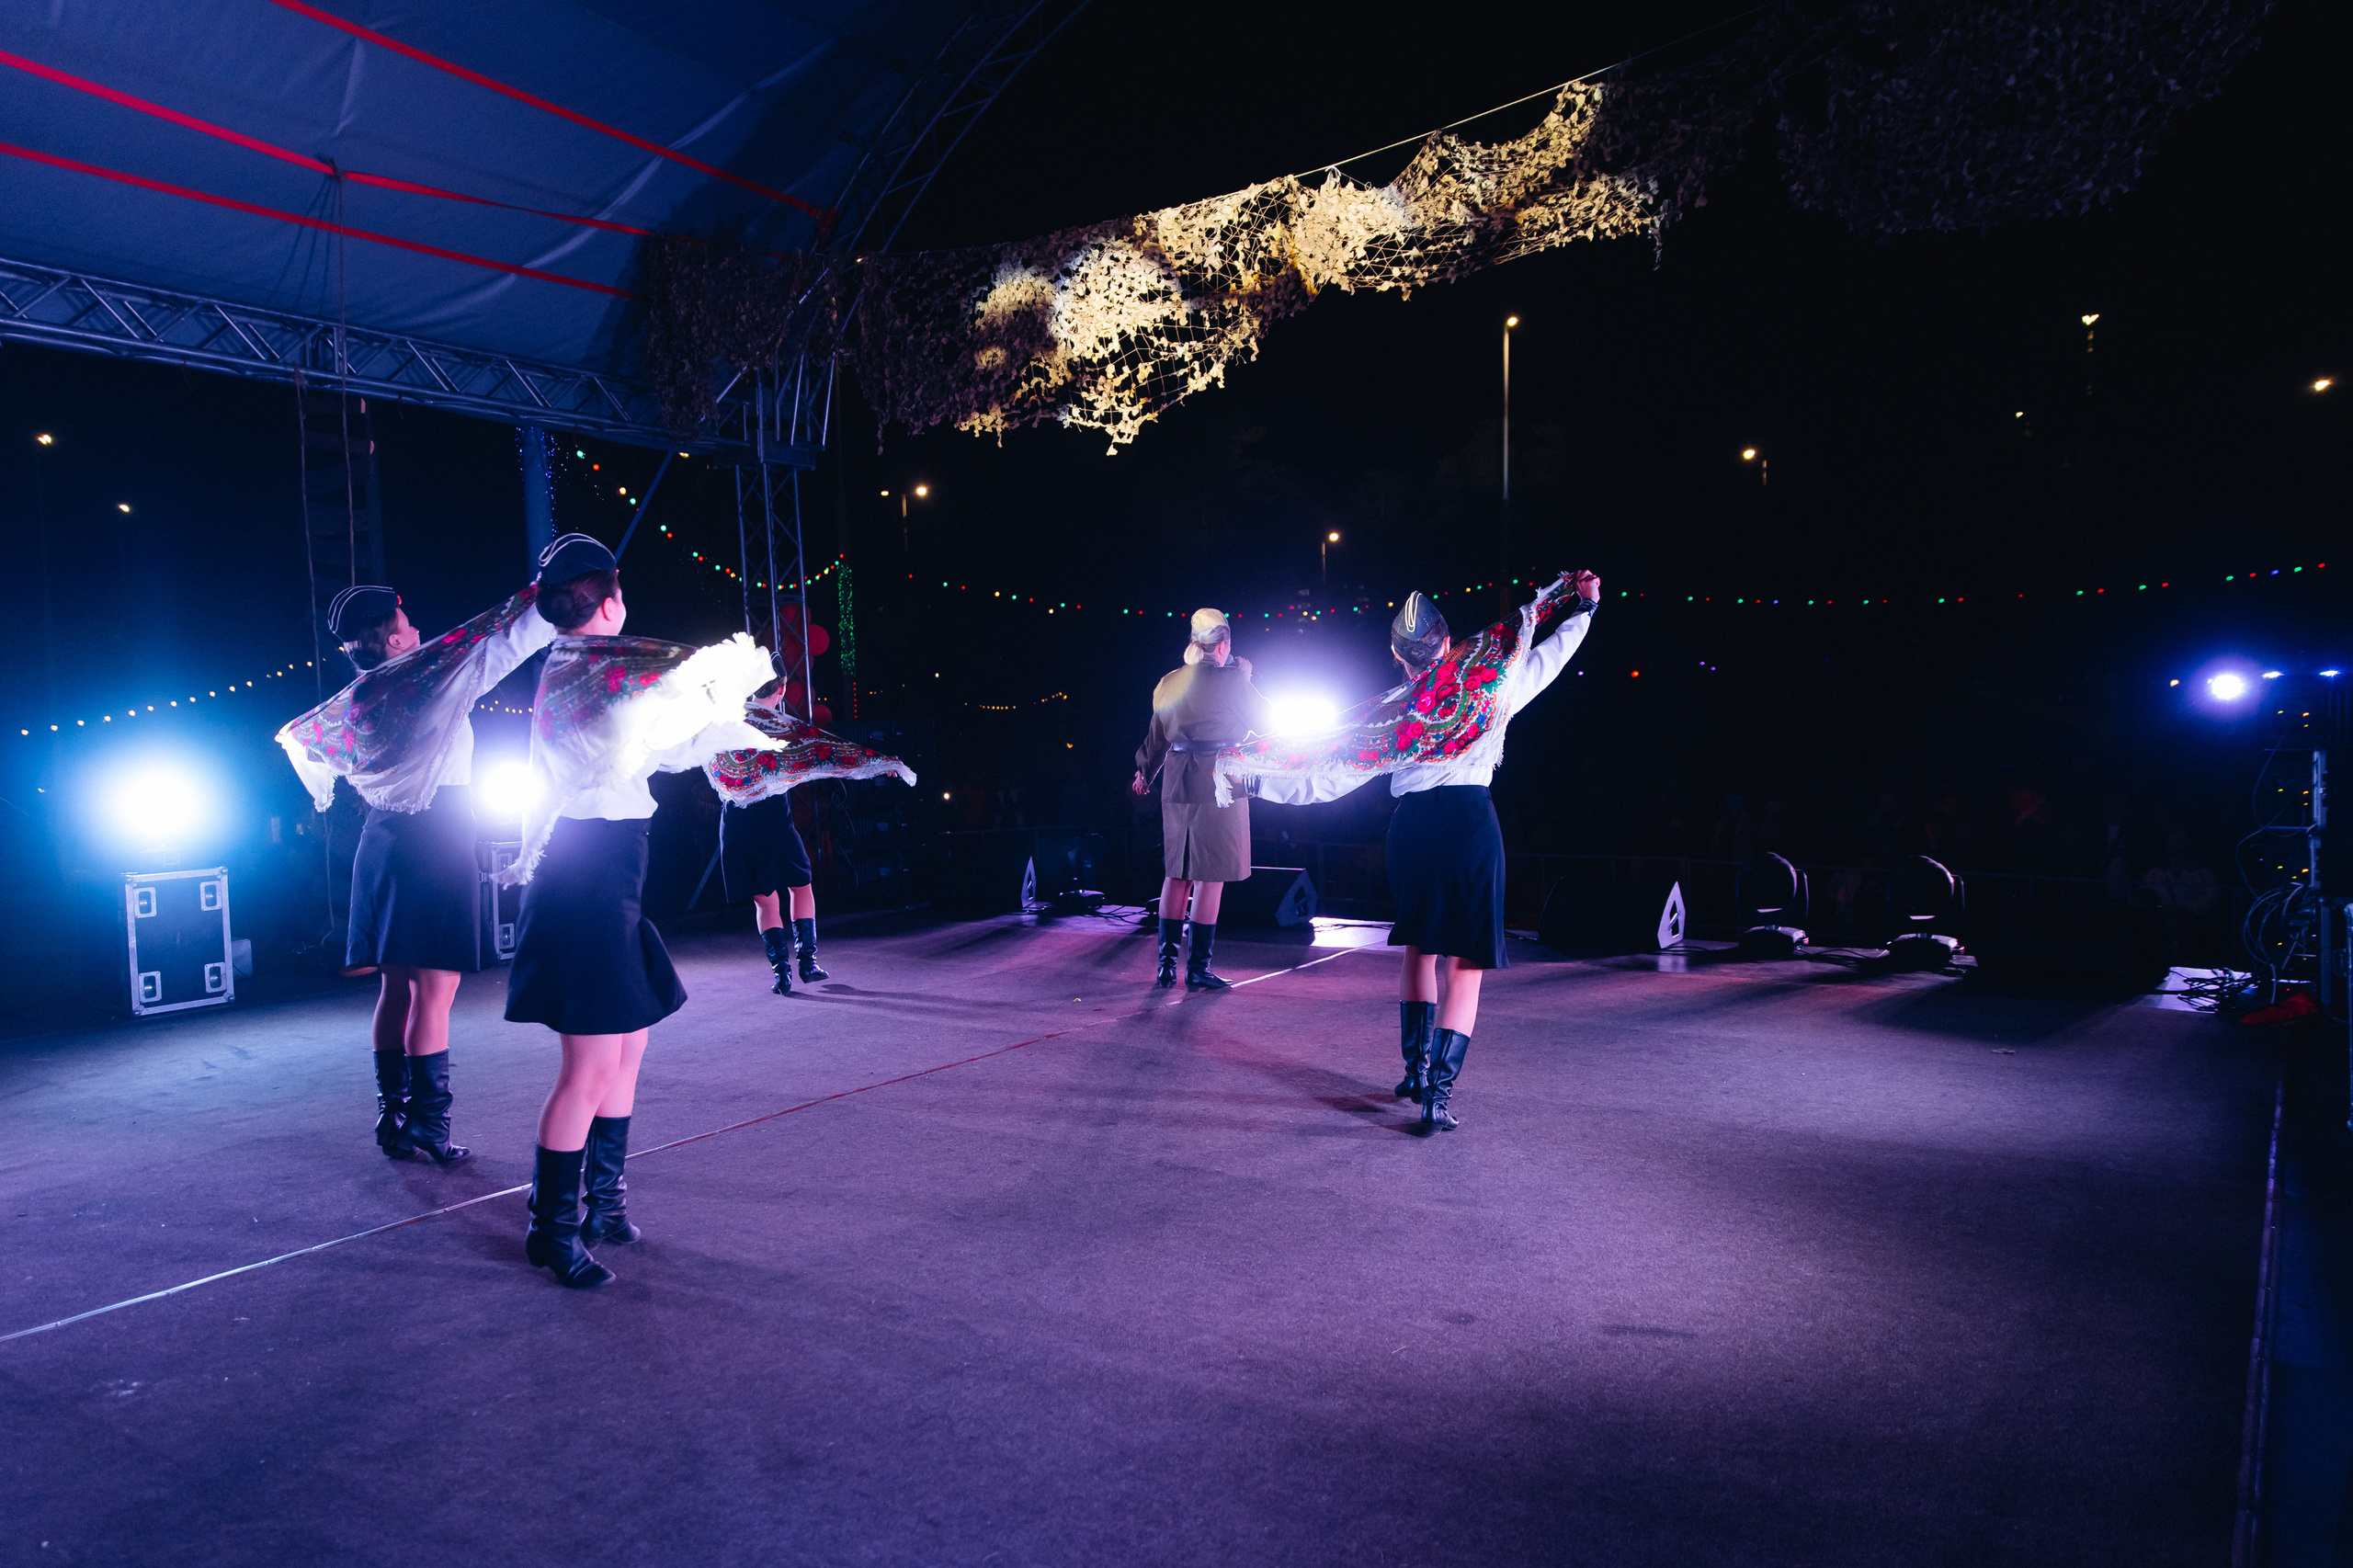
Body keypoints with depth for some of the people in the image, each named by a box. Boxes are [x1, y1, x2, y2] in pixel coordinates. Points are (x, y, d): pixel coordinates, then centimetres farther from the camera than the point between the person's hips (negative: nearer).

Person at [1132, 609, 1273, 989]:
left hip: (1175, 784, 6)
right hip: (1218, 783, -6)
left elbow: (1156, 735, 19)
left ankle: (1166, 962, 16)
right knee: (1210, 877, -1)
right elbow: (1261, 722, 3)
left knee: (1176, 873, 14)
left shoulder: (1168, 683, 9)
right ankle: (1198, 969, 2)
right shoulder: (1231, 681, -10)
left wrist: (1145, 771, 36)